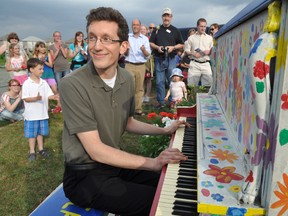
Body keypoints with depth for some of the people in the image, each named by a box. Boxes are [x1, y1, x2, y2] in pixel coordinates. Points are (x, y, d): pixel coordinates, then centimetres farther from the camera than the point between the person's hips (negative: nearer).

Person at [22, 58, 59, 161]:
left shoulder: (44, 83, 2)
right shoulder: (27, 83, -12)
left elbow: (49, 95, 2)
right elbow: (25, 98, -14)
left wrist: (54, 97, -20)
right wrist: (36, 98, -31)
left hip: (42, 113, 4)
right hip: (31, 114, -4)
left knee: (40, 132, 17)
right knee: (32, 133, 8)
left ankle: (41, 149, 32)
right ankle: (32, 151, 22)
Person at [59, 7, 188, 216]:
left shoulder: (127, 79, -2)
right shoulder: (72, 85, -24)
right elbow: (96, 150, -25)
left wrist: (165, 130, 10)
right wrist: (152, 163, -26)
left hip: (114, 162, 7)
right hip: (86, 176, -6)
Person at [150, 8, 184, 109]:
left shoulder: (175, 30, 9)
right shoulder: (157, 30, 12)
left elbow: (181, 44, 10)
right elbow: (151, 43, 11)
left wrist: (173, 47, -9)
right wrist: (157, 47, -9)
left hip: (171, 59, -1)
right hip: (159, 59, 1)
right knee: (159, 81, 3)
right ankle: (161, 101, 12)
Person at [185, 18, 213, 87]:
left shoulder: (210, 38, 17)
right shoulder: (191, 38, 12)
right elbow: (186, 51, 8)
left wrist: (209, 52, -6)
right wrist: (193, 53, -11)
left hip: (206, 64, 2)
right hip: (194, 64, -2)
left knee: (208, 84, -6)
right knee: (191, 85, -6)